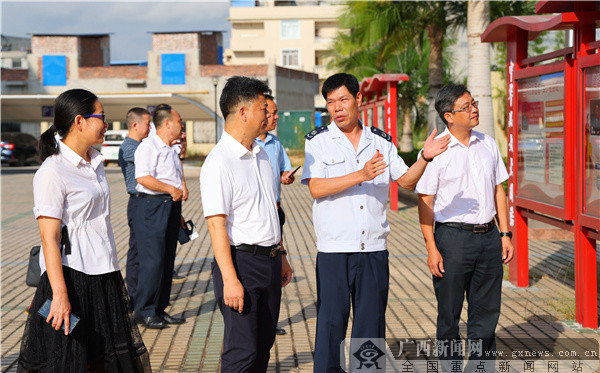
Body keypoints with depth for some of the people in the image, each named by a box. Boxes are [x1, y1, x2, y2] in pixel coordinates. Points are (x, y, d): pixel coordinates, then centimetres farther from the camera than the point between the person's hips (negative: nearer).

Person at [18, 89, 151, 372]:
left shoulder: (94, 163, 11)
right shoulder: (52, 172, -14)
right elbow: (49, 239, -19)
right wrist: (60, 294, -23)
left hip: (104, 274, 8)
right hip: (72, 274, -8)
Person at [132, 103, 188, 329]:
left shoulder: (171, 151, 20)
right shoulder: (148, 147, -10)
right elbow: (143, 178, -21)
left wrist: (183, 188, 14)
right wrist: (171, 189, -16)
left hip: (171, 206, 9)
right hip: (152, 206, -9)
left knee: (167, 261, 10)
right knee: (152, 261, -9)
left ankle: (160, 309, 17)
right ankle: (144, 311, -1)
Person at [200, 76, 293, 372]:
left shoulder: (261, 154, 14)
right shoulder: (219, 162, -15)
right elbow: (216, 225, -19)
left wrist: (280, 255, 23)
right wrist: (230, 279, -24)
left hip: (269, 262, 8)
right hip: (241, 261, -8)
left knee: (263, 346, 12)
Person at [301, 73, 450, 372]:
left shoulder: (381, 141, 10)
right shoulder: (318, 141, 1)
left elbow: (406, 181, 11)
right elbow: (316, 188, -11)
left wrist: (425, 157, -7)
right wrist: (361, 175, -20)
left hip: (374, 249, 3)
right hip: (334, 249, -3)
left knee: (372, 322, 8)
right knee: (331, 321, 1)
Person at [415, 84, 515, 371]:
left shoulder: (488, 144, 9)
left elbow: (498, 190, 15)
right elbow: (425, 202, -7)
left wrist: (505, 234, 10)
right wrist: (431, 248, -12)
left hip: (488, 236, 5)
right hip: (453, 237, -5)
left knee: (486, 312, 11)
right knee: (449, 313, 4)